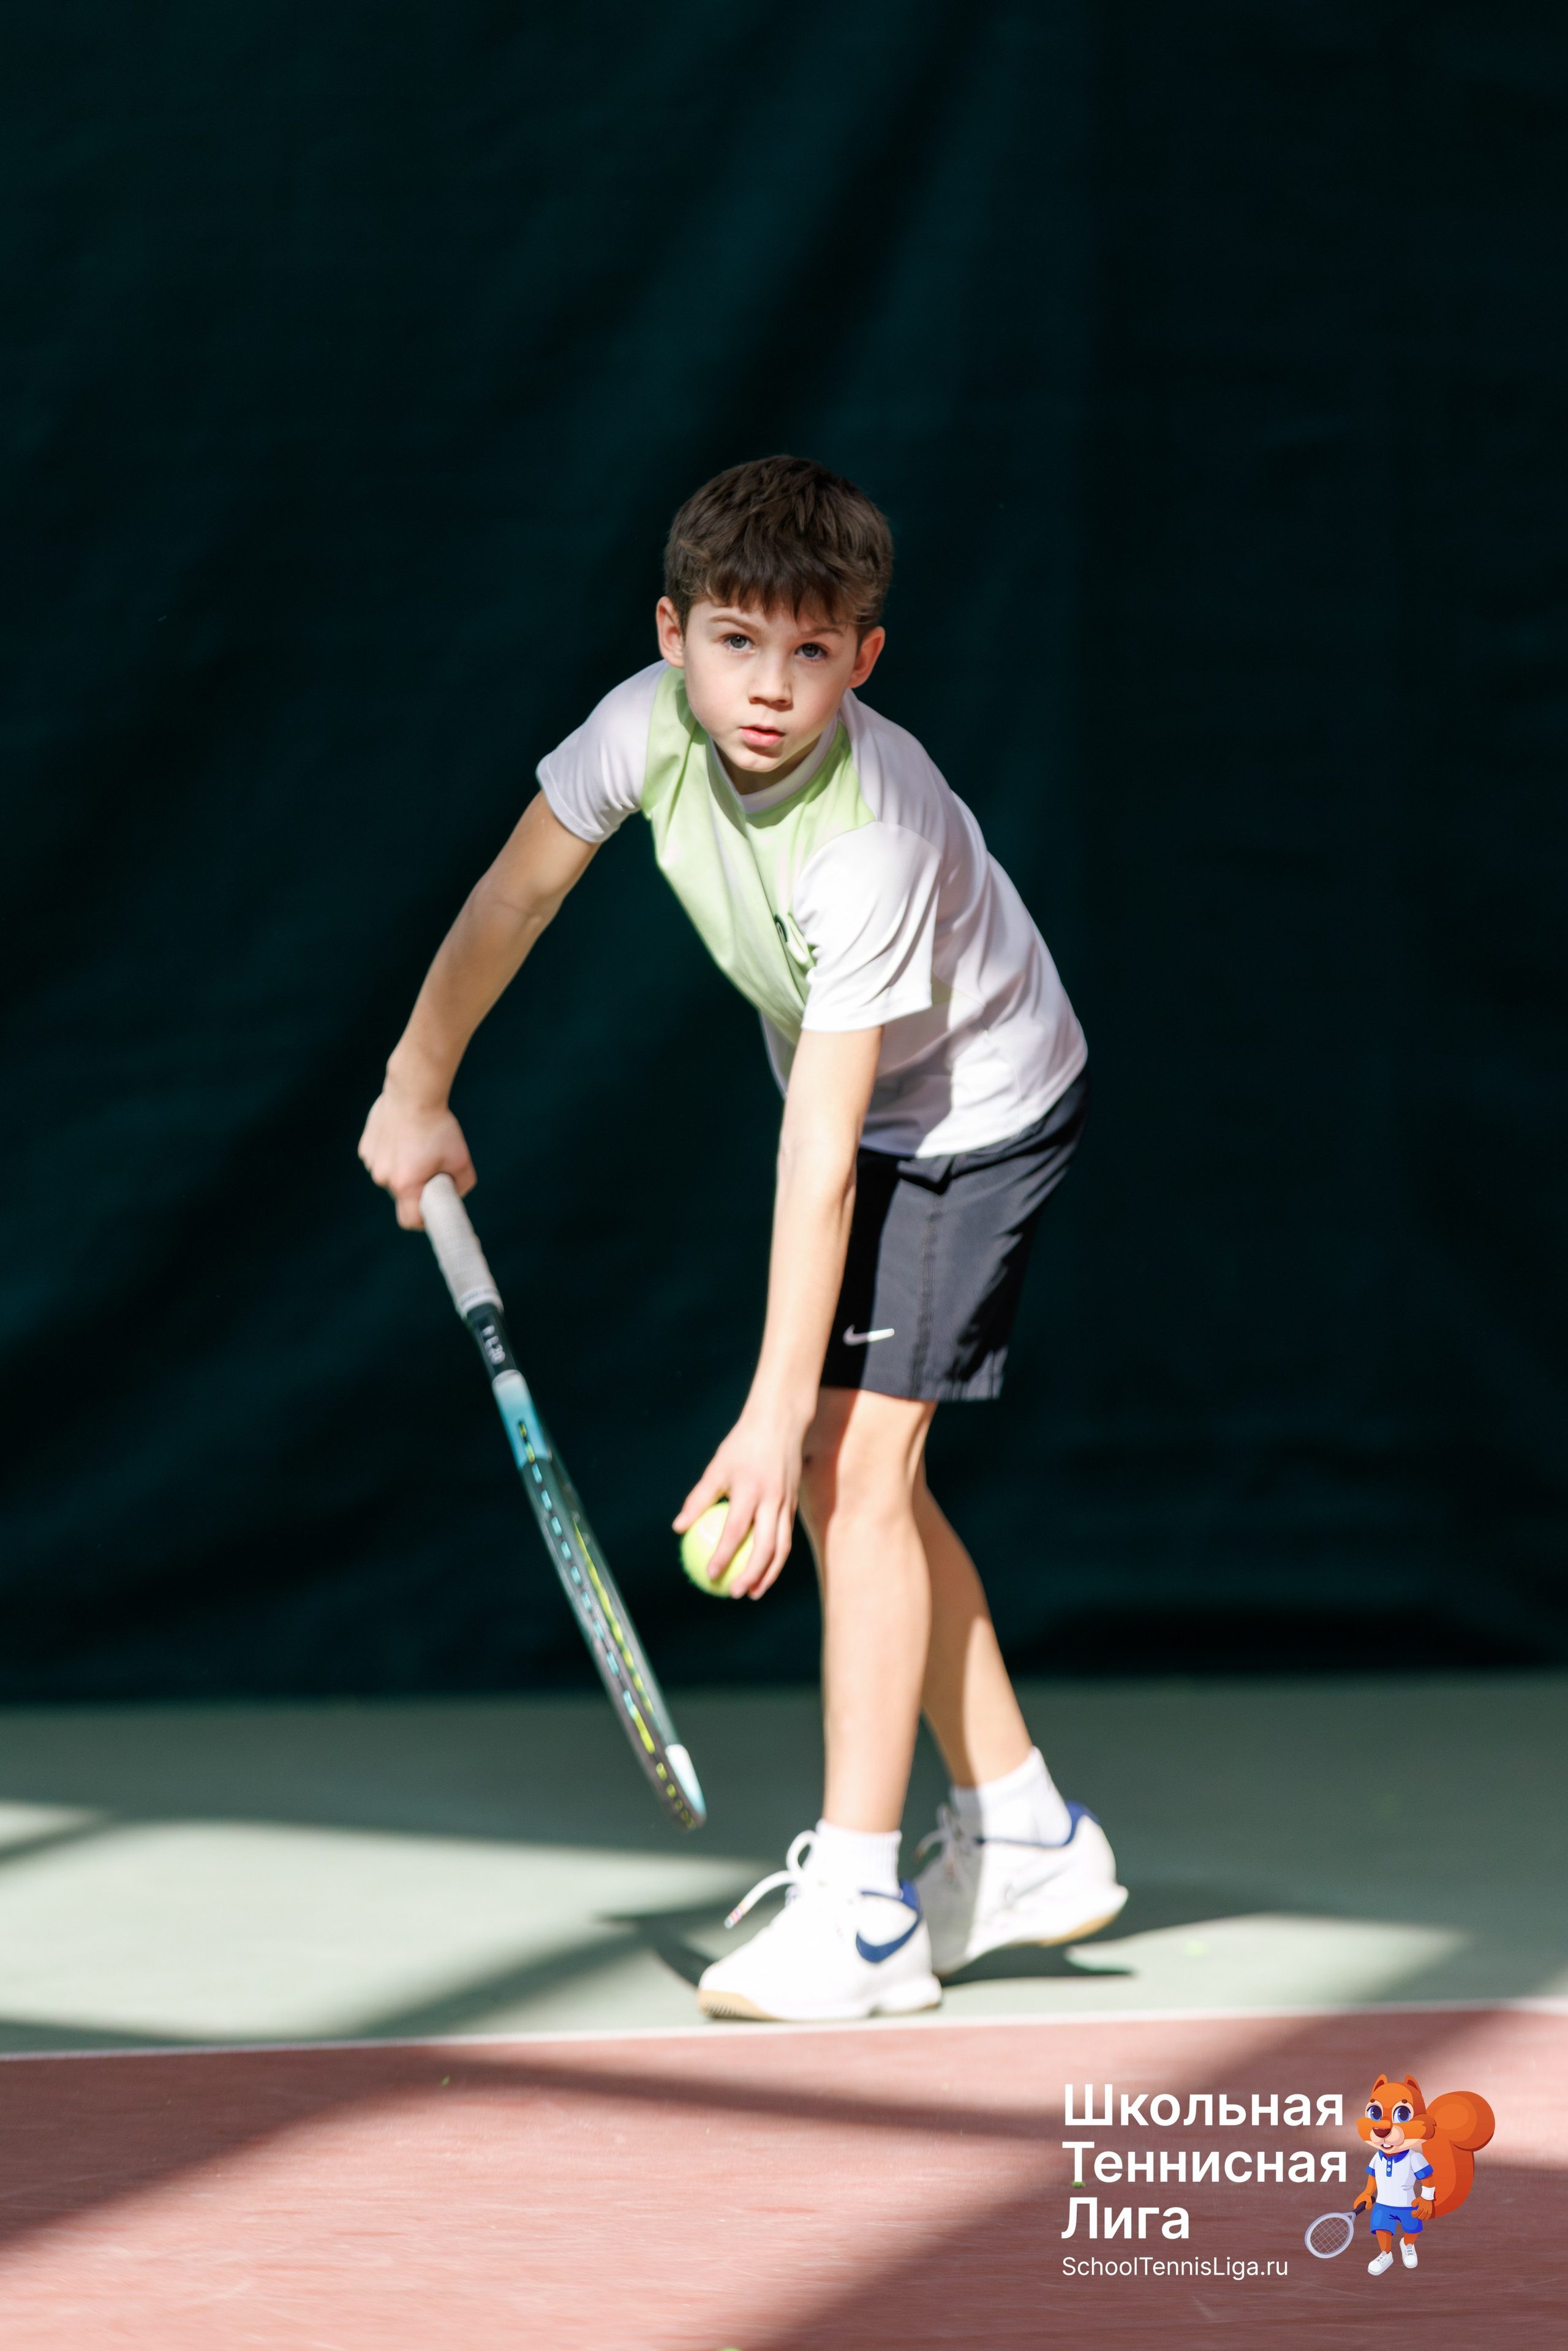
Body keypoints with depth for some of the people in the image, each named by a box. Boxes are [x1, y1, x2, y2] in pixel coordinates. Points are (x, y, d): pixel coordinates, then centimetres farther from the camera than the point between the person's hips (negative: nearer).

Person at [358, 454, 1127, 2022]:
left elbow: (819, 1155, -37)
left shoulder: (871, 849, -37)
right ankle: (1023, 1837, 21)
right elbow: (517, 892, 1)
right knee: (839, 1469, 9)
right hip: (850, 1095, 8)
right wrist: (418, 1088, 7)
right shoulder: (649, 727, -20)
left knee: (854, 1455, -17)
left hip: (977, 1113, -8)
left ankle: (857, 1908, -15)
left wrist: (777, 1414, -36)